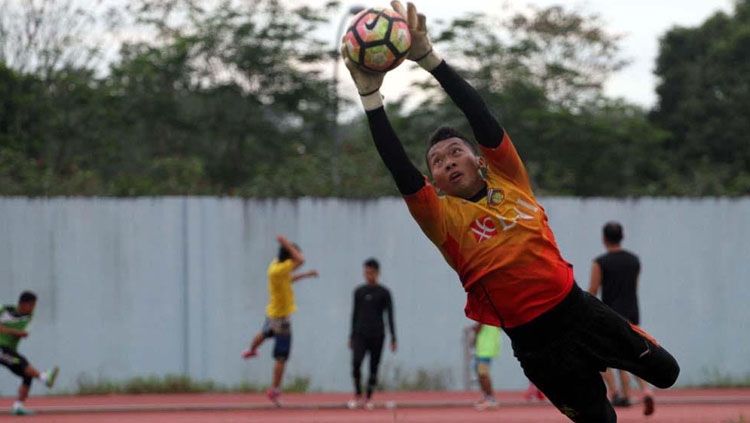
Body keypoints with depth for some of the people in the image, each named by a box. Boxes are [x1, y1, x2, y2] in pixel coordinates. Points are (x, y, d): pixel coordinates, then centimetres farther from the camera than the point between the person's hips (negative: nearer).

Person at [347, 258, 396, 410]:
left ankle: (369, 398, 10)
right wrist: (351, 336, 15)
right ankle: (357, 395, -6)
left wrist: (393, 338, -5)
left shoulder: (384, 293, 1)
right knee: (356, 362, -16)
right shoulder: (359, 292, 9)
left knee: (374, 366, 1)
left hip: (377, 335, -1)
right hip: (360, 333, 1)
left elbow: (390, 316, 1)